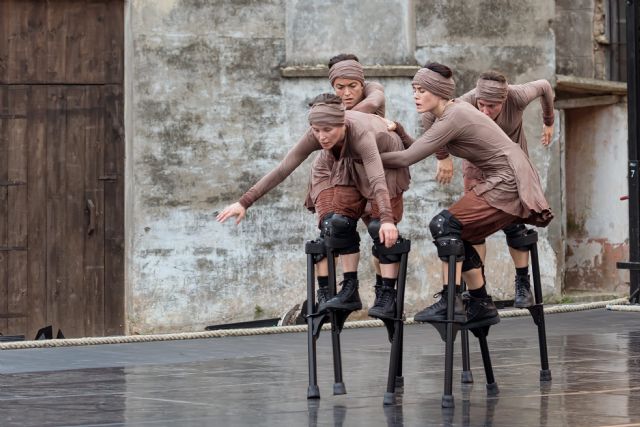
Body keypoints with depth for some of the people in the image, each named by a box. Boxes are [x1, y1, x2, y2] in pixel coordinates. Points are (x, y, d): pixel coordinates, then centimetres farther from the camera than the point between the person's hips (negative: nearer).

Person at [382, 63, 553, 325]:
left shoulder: (453, 118, -18)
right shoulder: (453, 110, 11)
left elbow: (408, 158, -18)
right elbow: (418, 149, 14)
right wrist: (398, 130, 2)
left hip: (508, 183, -10)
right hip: (505, 182, 10)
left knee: (444, 225, -17)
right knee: (458, 236, 11)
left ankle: (450, 303, -20)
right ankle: (481, 304, 19)